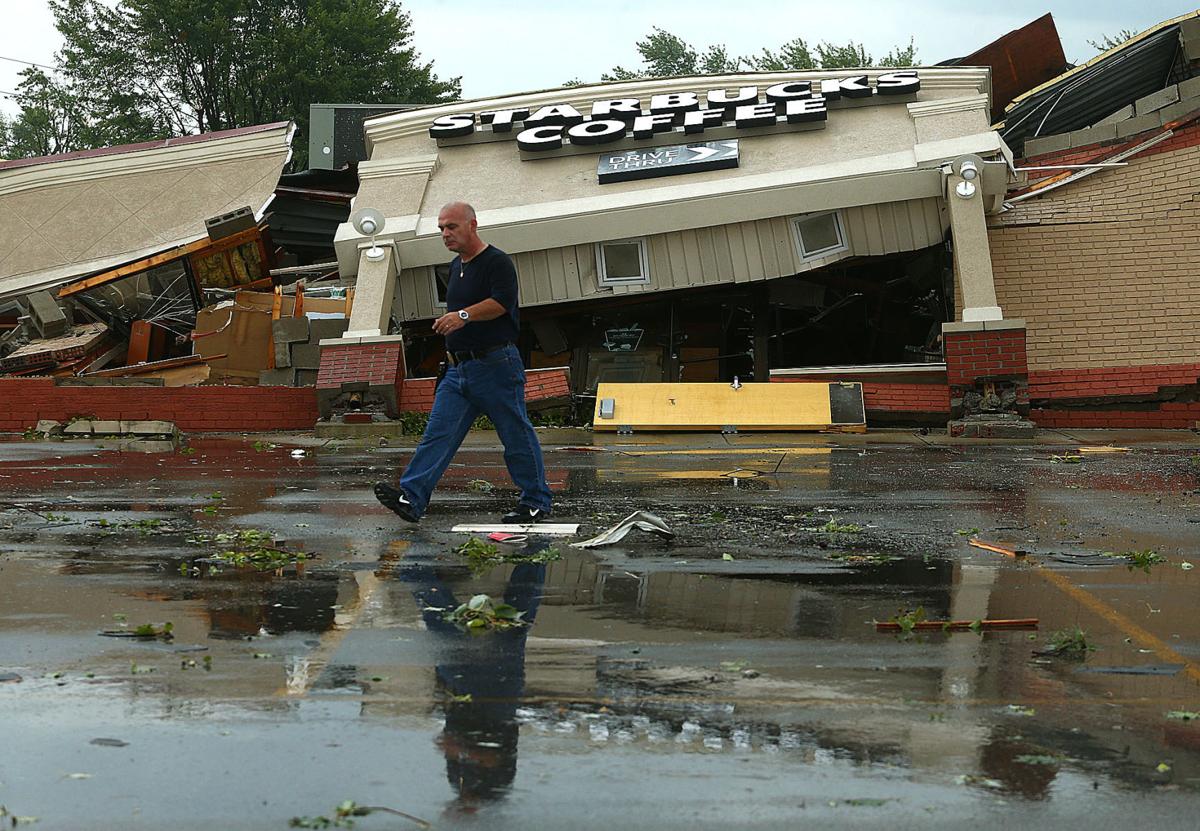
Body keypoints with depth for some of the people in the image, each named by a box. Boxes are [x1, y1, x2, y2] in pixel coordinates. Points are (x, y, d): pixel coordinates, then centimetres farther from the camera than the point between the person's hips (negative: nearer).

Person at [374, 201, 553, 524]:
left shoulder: (497, 262, -9)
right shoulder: (456, 266, 18)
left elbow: (501, 302, -25)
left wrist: (463, 315, -35)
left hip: (496, 366, -8)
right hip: (459, 369, 8)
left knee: (517, 436, 1)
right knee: (437, 433, -4)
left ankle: (536, 503, 12)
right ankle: (411, 498, -13)